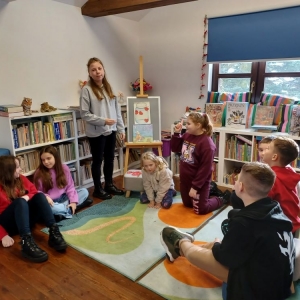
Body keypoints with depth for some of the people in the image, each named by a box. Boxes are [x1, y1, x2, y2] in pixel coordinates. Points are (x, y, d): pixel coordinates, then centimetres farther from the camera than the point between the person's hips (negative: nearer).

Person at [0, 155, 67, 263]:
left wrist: (27, 197, -15)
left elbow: (35, 192, 9)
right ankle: (26, 242, -50)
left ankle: (53, 233, -36)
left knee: (40, 196, -20)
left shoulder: (21, 179, 7)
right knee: (20, 202, -32)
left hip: (25, 219, 5)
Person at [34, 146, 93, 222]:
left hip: (64, 197, 4)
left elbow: (70, 186, 0)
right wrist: (45, 197, -28)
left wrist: (73, 201, -13)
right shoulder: (39, 173, -10)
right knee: (52, 208, -40)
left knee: (84, 192, -9)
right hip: (51, 202, -4)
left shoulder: (64, 168, -3)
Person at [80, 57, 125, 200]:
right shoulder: (86, 89, -9)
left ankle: (109, 184, 31)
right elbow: (84, 114, -12)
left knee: (110, 158, 15)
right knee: (97, 160, 7)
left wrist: (121, 129, 7)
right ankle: (98, 189, 21)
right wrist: (103, 121, -19)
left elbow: (117, 110, 10)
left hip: (111, 130, 6)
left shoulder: (109, 87, 8)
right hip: (96, 132, -5)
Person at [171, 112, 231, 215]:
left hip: (199, 182, -8)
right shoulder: (187, 135, -2)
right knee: (187, 204, 24)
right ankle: (210, 191, 41)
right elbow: (175, 148, 10)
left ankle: (223, 198, 28)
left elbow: (205, 168, -24)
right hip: (185, 179, 8)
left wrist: (195, 186, -23)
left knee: (200, 210, 6)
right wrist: (176, 133, -5)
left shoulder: (207, 144, -25)